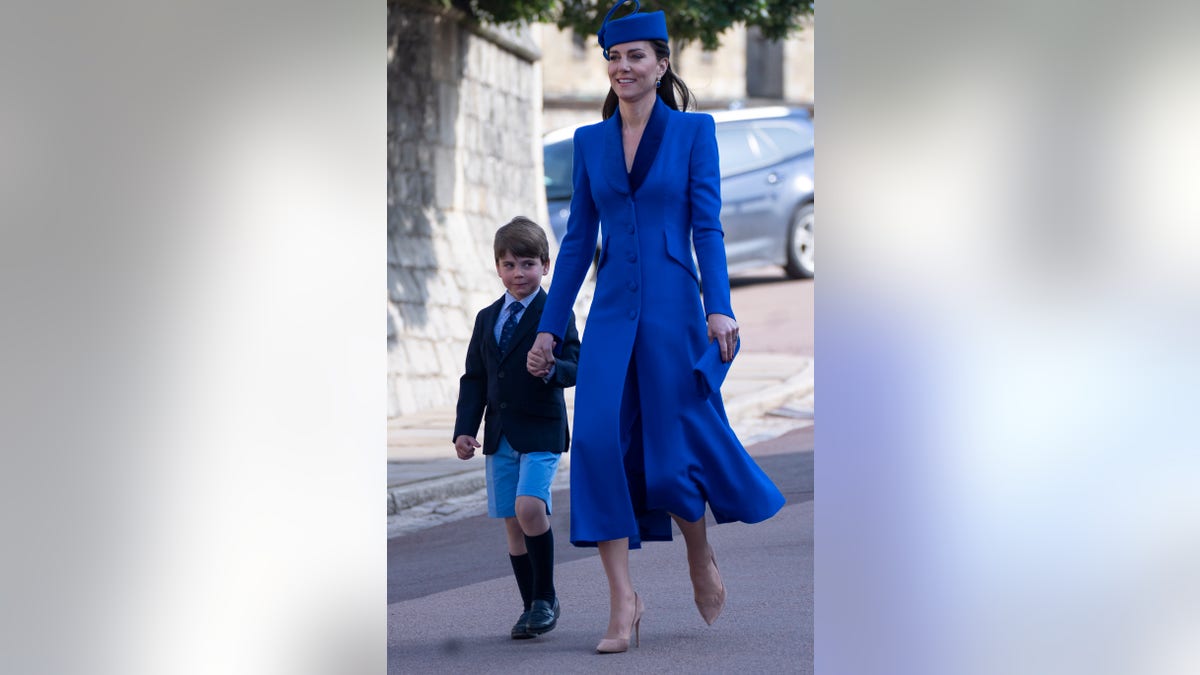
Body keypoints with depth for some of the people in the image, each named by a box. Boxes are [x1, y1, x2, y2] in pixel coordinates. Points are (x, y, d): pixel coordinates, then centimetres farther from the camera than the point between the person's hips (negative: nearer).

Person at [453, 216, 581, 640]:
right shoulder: (487, 319, 14)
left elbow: (575, 363, -11)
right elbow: (474, 379, 15)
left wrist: (553, 369, -33)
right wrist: (464, 429, 6)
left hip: (541, 430, -6)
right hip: (499, 435, 6)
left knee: (529, 507, -21)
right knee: (512, 523, 6)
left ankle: (546, 597, -6)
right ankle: (532, 607, 14)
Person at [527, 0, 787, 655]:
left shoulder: (693, 131, 1)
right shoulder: (590, 141, 11)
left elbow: (707, 226, -4)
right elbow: (578, 239, 13)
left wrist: (719, 307, -15)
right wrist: (550, 327, 10)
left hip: (672, 307, -3)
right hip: (612, 311, 3)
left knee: (669, 456, -2)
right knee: (597, 438, -14)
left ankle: (701, 558, 29)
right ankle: (622, 600, -11)